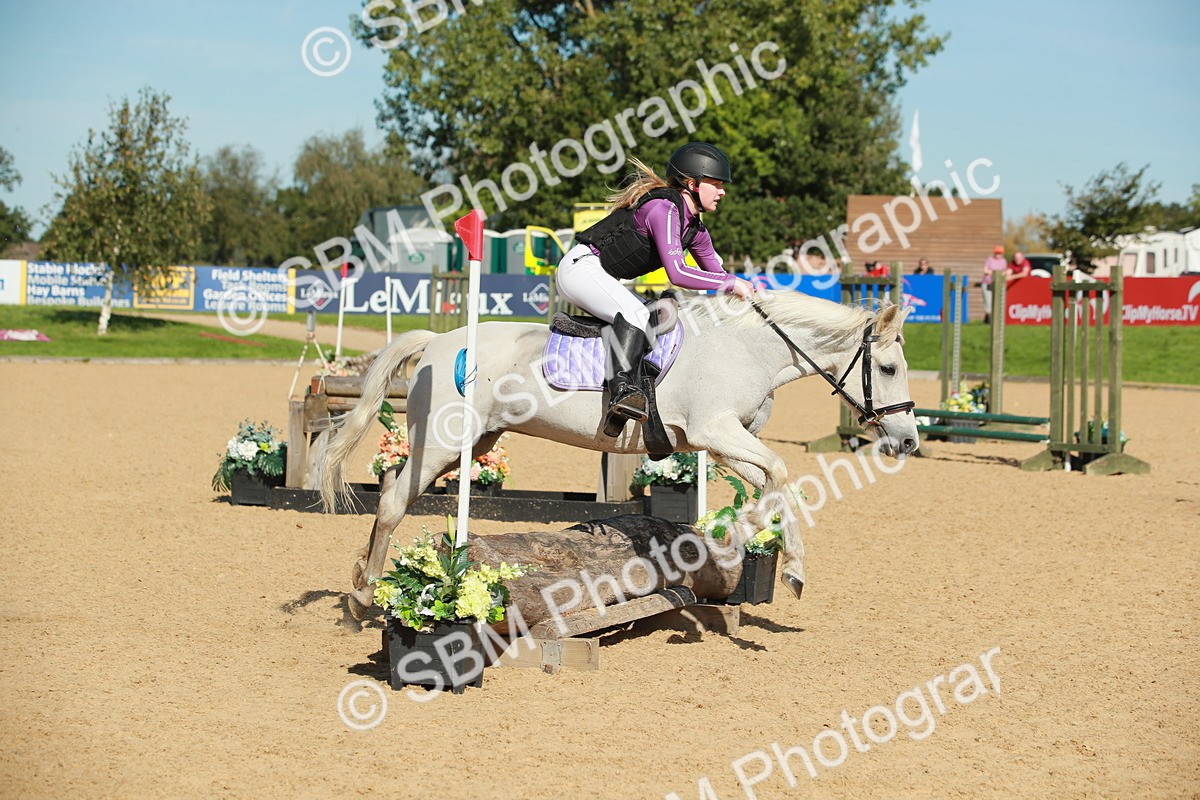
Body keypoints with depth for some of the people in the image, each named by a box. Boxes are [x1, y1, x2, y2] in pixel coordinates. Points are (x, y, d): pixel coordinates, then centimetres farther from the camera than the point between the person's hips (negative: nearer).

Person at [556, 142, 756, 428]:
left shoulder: (694, 227, 11)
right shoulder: (663, 208, -20)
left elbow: (717, 270, 21)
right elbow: (677, 273, -28)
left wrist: (746, 294, 5)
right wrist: (732, 283, -22)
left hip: (600, 278, 11)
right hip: (581, 267, -11)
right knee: (636, 314, -31)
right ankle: (622, 389, -43)